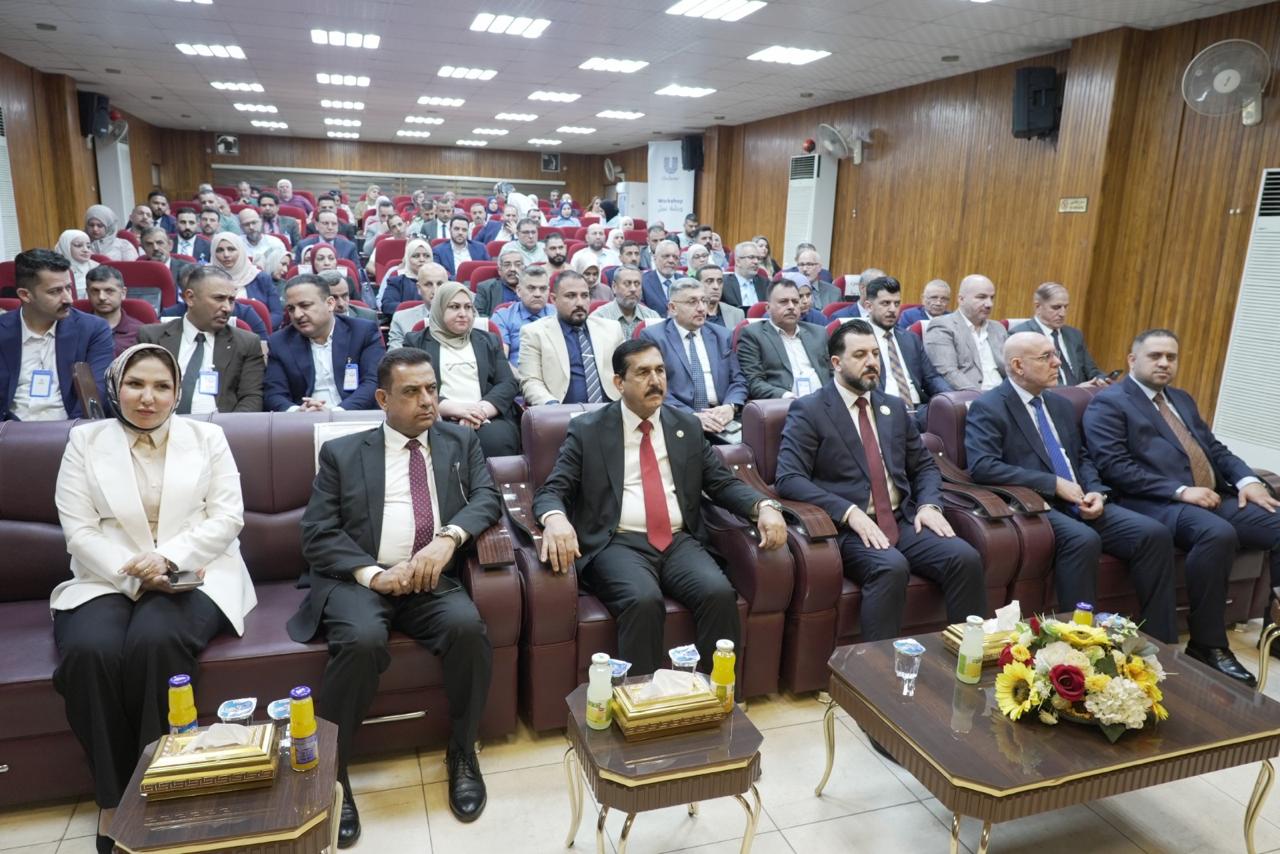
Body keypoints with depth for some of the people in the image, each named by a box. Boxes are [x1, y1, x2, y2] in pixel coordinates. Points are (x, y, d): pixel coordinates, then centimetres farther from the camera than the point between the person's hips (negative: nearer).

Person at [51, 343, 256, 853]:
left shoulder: (207, 437, 9)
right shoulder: (85, 440, 9)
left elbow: (227, 516, 0)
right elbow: (80, 532, 0)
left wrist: (168, 558, -16)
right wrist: (138, 574, -16)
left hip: (195, 574, -1)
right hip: (108, 579, 1)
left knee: (155, 640, -32)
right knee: (88, 650, -30)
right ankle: (113, 797, -11)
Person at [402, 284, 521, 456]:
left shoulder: (489, 340, 21)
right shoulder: (416, 342, 15)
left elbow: (509, 383, 10)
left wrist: (482, 410, -11)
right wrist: (455, 408, -14)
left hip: (490, 417, 2)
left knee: (495, 441, -33)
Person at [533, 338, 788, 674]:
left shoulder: (687, 426, 15)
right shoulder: (587, 429, 5)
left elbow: (723, 482, 15)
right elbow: (551, 491, -1)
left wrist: (764, 506, -6)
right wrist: (555, 518, -26)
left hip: (680, 541, 3)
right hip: (618, 544, -3)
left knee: (719, 594, -26)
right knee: (644, 601, -33)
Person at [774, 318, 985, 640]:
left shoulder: (894, 407, 17)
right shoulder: (808, 411, -2)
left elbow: (924, 465, 22)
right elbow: (788, 479, -12)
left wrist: (929, 505, 0)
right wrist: (850, 512, -22)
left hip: (903, 522, 6)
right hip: (848, 527, -5)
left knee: (965, 557, -18)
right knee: (891, 567, -33)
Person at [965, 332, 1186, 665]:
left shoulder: (1061, 405, 20)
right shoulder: (988, 408, -5)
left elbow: (1083, 457, 23)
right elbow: (982, 466, -19)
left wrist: (1095, 491, -1)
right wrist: (1054, 484, -18)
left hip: (1078, 503, 7)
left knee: (1154, 534, -12)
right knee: (1083, 540, -35)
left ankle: (1160, 644, -3)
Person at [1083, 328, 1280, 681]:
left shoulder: (1182, 399, 25)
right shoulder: (1108, 403, -1)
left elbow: (1215, 448, 23)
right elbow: (1115, 467, -13)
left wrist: (1246, 480, 2)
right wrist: (1181, 491, -18)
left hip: (1214, 497, 8)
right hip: (1159, 504, -8)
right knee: (1218, 533, -34)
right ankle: (1207, 643, -20)